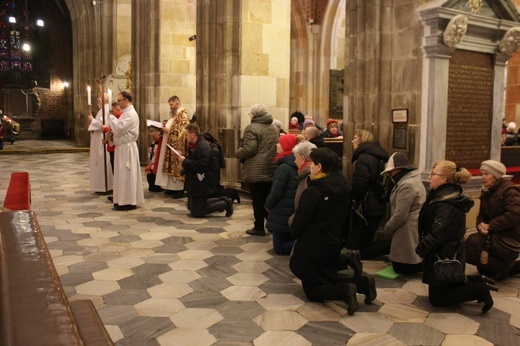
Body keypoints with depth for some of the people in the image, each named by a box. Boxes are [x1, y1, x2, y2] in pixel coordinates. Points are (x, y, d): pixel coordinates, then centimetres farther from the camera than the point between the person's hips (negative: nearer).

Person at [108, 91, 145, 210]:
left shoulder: (131, 114, -17)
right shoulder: (126, 112, 15)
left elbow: (119, 129, -24)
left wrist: (111, 116, -10)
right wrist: (111, 130, 4)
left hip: (127, 148, -10)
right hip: (122, 147, 10)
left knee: (126, 175, -5)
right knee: (123, 175, 13)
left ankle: (128, 202, 1)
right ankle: (124, 200, 21)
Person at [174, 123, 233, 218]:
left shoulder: (203, 146, -21)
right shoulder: (195, 145, 12)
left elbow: (201, 165, -32)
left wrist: (185, 161, -23)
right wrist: (181, 157, 3)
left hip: (201, 185, -11)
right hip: (195, 183, 11)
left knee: (196, 212, -5)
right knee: (191, 207, 19)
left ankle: (225, 204, 4)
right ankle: (222, 200, 20)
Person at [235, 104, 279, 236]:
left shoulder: (252, 128, -11)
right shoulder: (274, 128, 15)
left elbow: (249, 149, -20)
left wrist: (237, 153, -4)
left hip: (256, 171, -7)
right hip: (272, 169, 7)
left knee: (258, 200, 1)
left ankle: (259, 228, 8)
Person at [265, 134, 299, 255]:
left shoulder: (284, 167, -20)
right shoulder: (296, 166, 7)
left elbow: (276, 191, -21)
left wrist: (268, 204, -2)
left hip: (282, 213, -8)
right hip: (293, 212, 8)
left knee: (279, 248, 2)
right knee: (287, 241, 22)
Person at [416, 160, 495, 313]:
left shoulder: (447, 203, -25)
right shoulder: (448, 196, 8)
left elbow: (438, 235, -28)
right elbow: (432, 227, 12)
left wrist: (420, 249, -13)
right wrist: (423, 247, 4)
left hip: (444, 258, -10)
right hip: (448, 255, 10)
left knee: (437, 298, 2)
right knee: (443, 289, 23)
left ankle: (479, 289, 0)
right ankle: (476, 282, 19)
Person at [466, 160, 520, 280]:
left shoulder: (509, 191, -13)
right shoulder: (486, 192, 13)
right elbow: (482, 215, 11)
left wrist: (490, 226, -21)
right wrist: (480, 225, -13)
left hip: (508, 239, -9)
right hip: (494, 235, 9)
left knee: (472, 245, -22)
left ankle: (502, 268, -2)